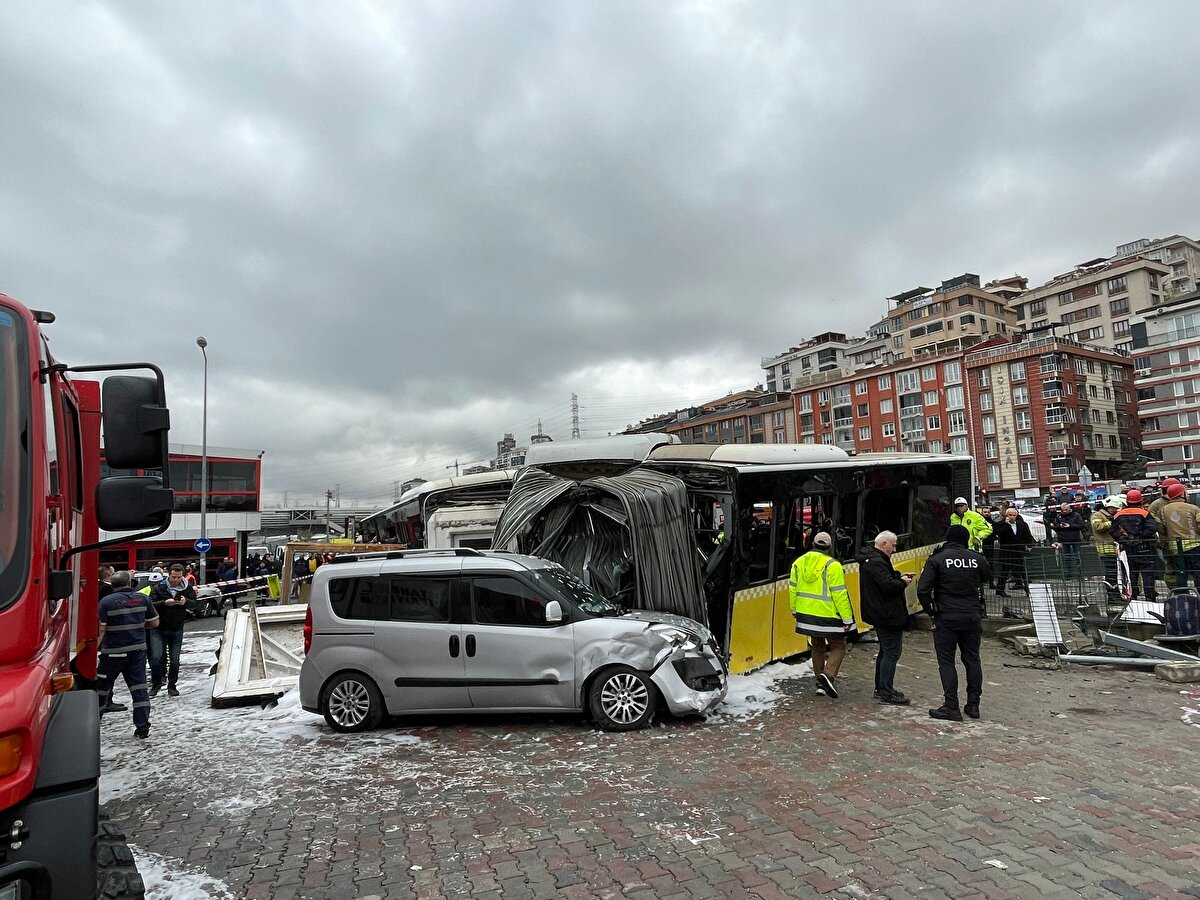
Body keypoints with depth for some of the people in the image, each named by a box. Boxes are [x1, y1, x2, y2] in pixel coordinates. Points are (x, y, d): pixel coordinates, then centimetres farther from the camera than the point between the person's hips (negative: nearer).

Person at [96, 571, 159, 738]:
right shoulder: (142, 599, 3)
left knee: (101, 687, 15)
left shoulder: (106, 602, -7)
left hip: (113, 652, -3)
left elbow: (100, 631, -12)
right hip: (138, 650, 3)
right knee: (139, 688, 4)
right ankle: (143, 726, 1)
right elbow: (154, 622, 9)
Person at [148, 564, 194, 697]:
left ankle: (172, 686, 21)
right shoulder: (159, 587, -5)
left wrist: (186, 602, -21)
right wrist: (164, 603, -28)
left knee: (175, 660, 5)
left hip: (177, 630, 1)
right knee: (156, 657, -8)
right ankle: (156, 684, 14)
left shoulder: (187, 588, -1)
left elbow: (196, 604, -1)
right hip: (159, 629, -1)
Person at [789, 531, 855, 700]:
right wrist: (847, 619, -9)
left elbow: (793, 589, 10)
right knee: (838, 647, 8)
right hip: (828, 615, -6)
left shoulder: (799, 562, 4)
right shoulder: (832, 566, -15)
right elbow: (840, 594, -15)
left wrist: (795, 610, 22)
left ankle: (820, 684, 22)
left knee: (817, 647, 19)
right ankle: (828, 674, -14)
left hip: (807, 614, 6)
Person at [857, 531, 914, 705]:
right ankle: (886, 693, -3)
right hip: (888, 616, -11)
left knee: (885, 651, 19)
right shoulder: (877, 562, -22)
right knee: (892, 652, -6)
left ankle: (881, 687, 28)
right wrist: (903, 582, -10)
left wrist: (898, 575, 7)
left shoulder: (871, 559, 13)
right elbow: (888, 585, -28)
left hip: (880, 614, 11)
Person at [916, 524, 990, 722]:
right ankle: (973, 704, 22)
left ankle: (951, 707, 2)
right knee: (972, 659, 15)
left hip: (946, 618, -3)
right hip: (972, 617, 4)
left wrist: (930, 610, 0)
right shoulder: (977, 559, 0)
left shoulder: (937, 559, -8)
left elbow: (923, 589, -13)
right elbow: (987, 576, 21)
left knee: (946, 661, 3)